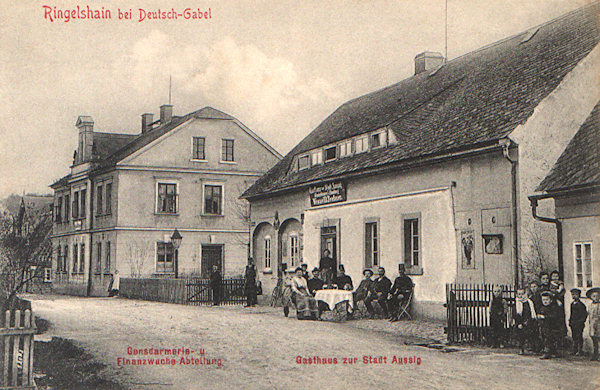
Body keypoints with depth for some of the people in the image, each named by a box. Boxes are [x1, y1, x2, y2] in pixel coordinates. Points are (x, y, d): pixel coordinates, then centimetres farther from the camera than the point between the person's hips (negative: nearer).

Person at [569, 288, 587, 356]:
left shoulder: (581, 305, -9)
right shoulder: (572, 304, 14)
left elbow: (585, 315, -8)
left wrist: (581, 321, -12)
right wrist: (570, 320, 14)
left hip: (579, 323, -7)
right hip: (573, 324, 7)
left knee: (579, 337, -5)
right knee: (574, 337, 11)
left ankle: (580, 351, 1)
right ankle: (574, 351, 17)